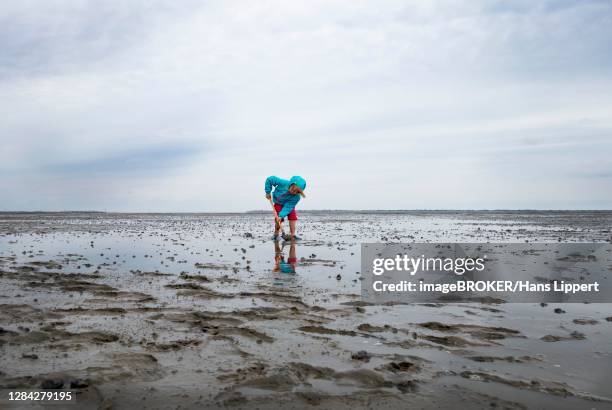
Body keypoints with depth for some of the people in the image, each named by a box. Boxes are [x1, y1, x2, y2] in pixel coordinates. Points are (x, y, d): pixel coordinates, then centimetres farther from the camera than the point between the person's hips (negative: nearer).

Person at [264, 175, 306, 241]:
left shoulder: (296, 197, -33)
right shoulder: (283, 183, -37)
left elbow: (288, 207, -34)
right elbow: (270, 179, -27)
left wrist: (281, 216, -46)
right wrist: (268, 192, -23)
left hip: (288, 204, 1)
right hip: (278, 203, -1)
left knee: (293, 217, -12)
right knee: (278, 219, -15)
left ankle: (293, 235, -1)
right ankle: (276, 234, 4)